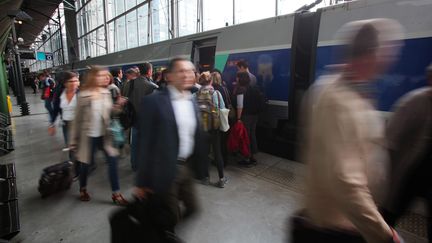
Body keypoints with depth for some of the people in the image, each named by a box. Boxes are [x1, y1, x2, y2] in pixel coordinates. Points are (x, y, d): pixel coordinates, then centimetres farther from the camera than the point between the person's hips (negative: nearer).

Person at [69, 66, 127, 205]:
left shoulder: (106, 93, 0)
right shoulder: (83, 96, -12)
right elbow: (78, 119, -7)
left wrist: (117, 107, -13)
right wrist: (73, 140, -3)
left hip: (104, 134, 3)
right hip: (89, 136, -3)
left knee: (112, 160, 0)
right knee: (86, 163, 13)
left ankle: (116, 193, 13)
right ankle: (82, 189, 41)